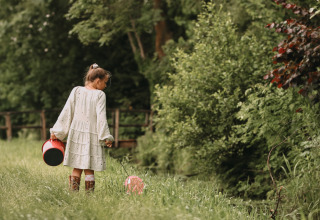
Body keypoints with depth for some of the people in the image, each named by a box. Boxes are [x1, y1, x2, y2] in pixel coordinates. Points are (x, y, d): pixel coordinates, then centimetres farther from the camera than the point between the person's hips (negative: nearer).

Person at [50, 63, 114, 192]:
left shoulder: (76, 91, 4)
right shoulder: (100, 95, -6)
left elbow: (66, 112, 4)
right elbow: (101, 118, -10)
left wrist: (57, 132, 7)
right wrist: (106, 138, -6)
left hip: (76, 133, 3)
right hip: (92, 136, -3)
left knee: (77, 168, 9)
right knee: (89, 169, 3)